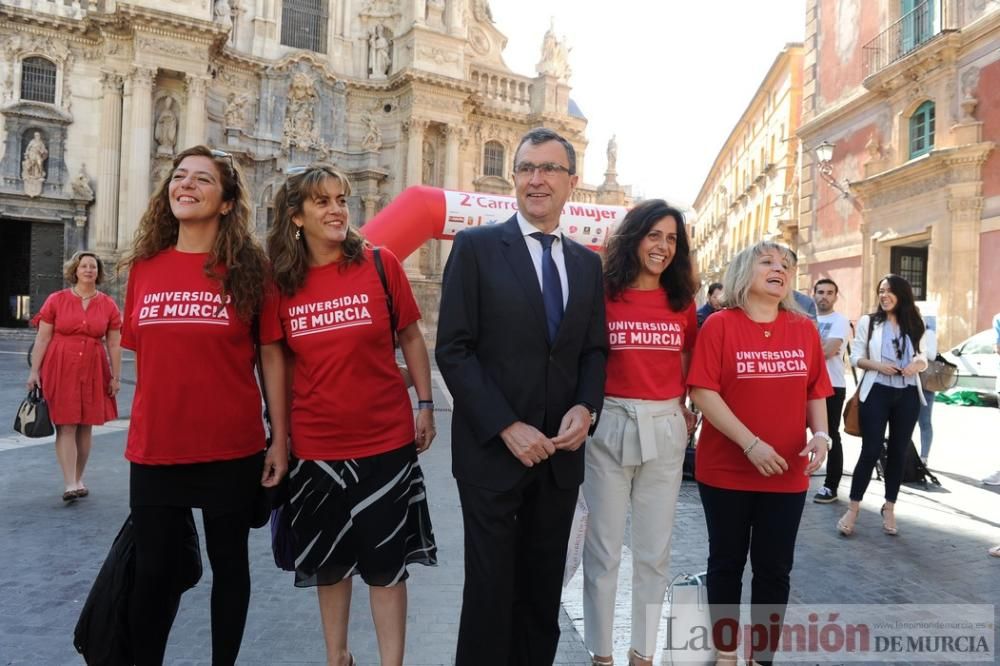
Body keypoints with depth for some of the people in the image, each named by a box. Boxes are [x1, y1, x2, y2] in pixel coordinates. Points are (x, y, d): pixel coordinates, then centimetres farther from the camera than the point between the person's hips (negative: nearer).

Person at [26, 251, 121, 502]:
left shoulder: (108, 305, 4)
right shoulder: (56, 300, 1)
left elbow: (114, 345, 5)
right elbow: (42, 339, 1)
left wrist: (116, 376, 3)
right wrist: (34, 371, -3)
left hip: (93, 373, 2)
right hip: (60, 371, -2)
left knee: (85, 427, 8)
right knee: (66, 426, -5)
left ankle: (79, 479, 20)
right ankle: (69, 484, -7)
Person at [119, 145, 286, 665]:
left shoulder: (248, 267, -5)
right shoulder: (144, 266, 4)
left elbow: (270, 355, -4)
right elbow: (141, 355, 11)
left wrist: (280, 439, -7)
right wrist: (139, 431, 11)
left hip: (232, 449, -2)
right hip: (154, 449, 3)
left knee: (229, 563, 15)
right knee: (153, 570, 14)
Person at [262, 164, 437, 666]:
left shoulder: (380, 263, -6)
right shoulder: (280, 282, -1)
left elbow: (411, 337, 2)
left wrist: (425, 405, -1)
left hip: (385, 438, -2)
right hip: (314, 443, 3)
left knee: (385, 559, 7)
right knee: (328, 557, 18)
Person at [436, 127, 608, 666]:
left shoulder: (587, 263, 10)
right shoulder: (476, 247, -4)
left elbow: (594, 349, 12)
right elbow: (453, 350, -10)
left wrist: (585, 407, -7)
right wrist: (507, 427, -16)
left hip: (560, 453, 4)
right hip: (493, 450, -4)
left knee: (544, 587, 16)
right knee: (490, 587, 8)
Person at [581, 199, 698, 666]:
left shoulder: (682, 302, 7)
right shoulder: (602, 294, -5)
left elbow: (688, 364, 16)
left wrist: (685, 411, 7)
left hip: (665, 430, 4)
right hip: (608, 427, -3)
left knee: (654, 551, 13)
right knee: (603, 549, 7)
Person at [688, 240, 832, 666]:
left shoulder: (804, 329, 4)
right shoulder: (720, 325, -8)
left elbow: (815, 392, 10)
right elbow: (703, 392, -15)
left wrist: (820, 434, -9)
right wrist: (751, 444, -21)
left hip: (788, 473, 3)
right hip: (726, 469, -3)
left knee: (774, 568, 11)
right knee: (727, 561, 13)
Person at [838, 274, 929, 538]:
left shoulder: (915, 326, 9)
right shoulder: (867, 322, 1)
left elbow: (923, 359, 12)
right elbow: (855, 357, -1)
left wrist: (917, 365, -10)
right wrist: (877, 365, -19)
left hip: (908, 395, 3)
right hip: (877, 393, -3)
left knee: (898, 452, 8)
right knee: (871, 451, -5)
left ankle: (889, 509, 21)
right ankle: (853, 509, 5)